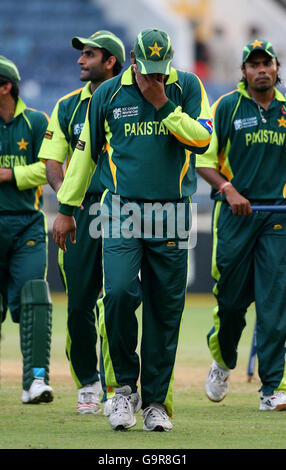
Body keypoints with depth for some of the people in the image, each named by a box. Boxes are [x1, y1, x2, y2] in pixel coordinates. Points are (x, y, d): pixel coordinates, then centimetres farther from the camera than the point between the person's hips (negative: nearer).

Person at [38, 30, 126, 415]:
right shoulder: (68, 107, 13)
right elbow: (52, 159, 10)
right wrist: (64, 192, -10)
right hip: (81, 210, 3)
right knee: (79, 304, 2)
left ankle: (113, 388, -2)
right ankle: (87, 385, 16)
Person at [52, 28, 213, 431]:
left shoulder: (187, 88, 4)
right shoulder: (108, 94, 4)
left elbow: (202, 140, -8)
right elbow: (86, 152, 12)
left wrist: (163, 104, -12)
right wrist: (66, 208, 13)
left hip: (171, 215, 1)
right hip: (122, 212, -1)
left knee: (165, 310, 2)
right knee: (119, 292, -20)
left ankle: (156, 401, 11)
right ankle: (124, 386, -2)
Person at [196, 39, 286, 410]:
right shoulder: (226, 107, 2)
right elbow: (203, 160, -1)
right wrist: (229, 190, -13)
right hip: (235, 212, -2)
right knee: (232, 297, 2)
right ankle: (223, 361, 31)